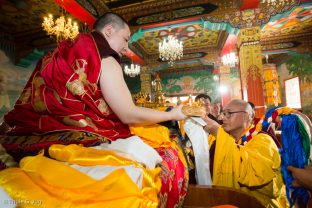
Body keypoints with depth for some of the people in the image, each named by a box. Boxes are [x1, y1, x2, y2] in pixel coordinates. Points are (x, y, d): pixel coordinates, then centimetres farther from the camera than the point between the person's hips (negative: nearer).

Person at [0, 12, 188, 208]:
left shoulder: (59, 55, 18)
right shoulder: (104, 60, -6)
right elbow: (129, 115, -9)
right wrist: (173, 114, 7)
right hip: (74, 143, -8)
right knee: (168, 154, 0)